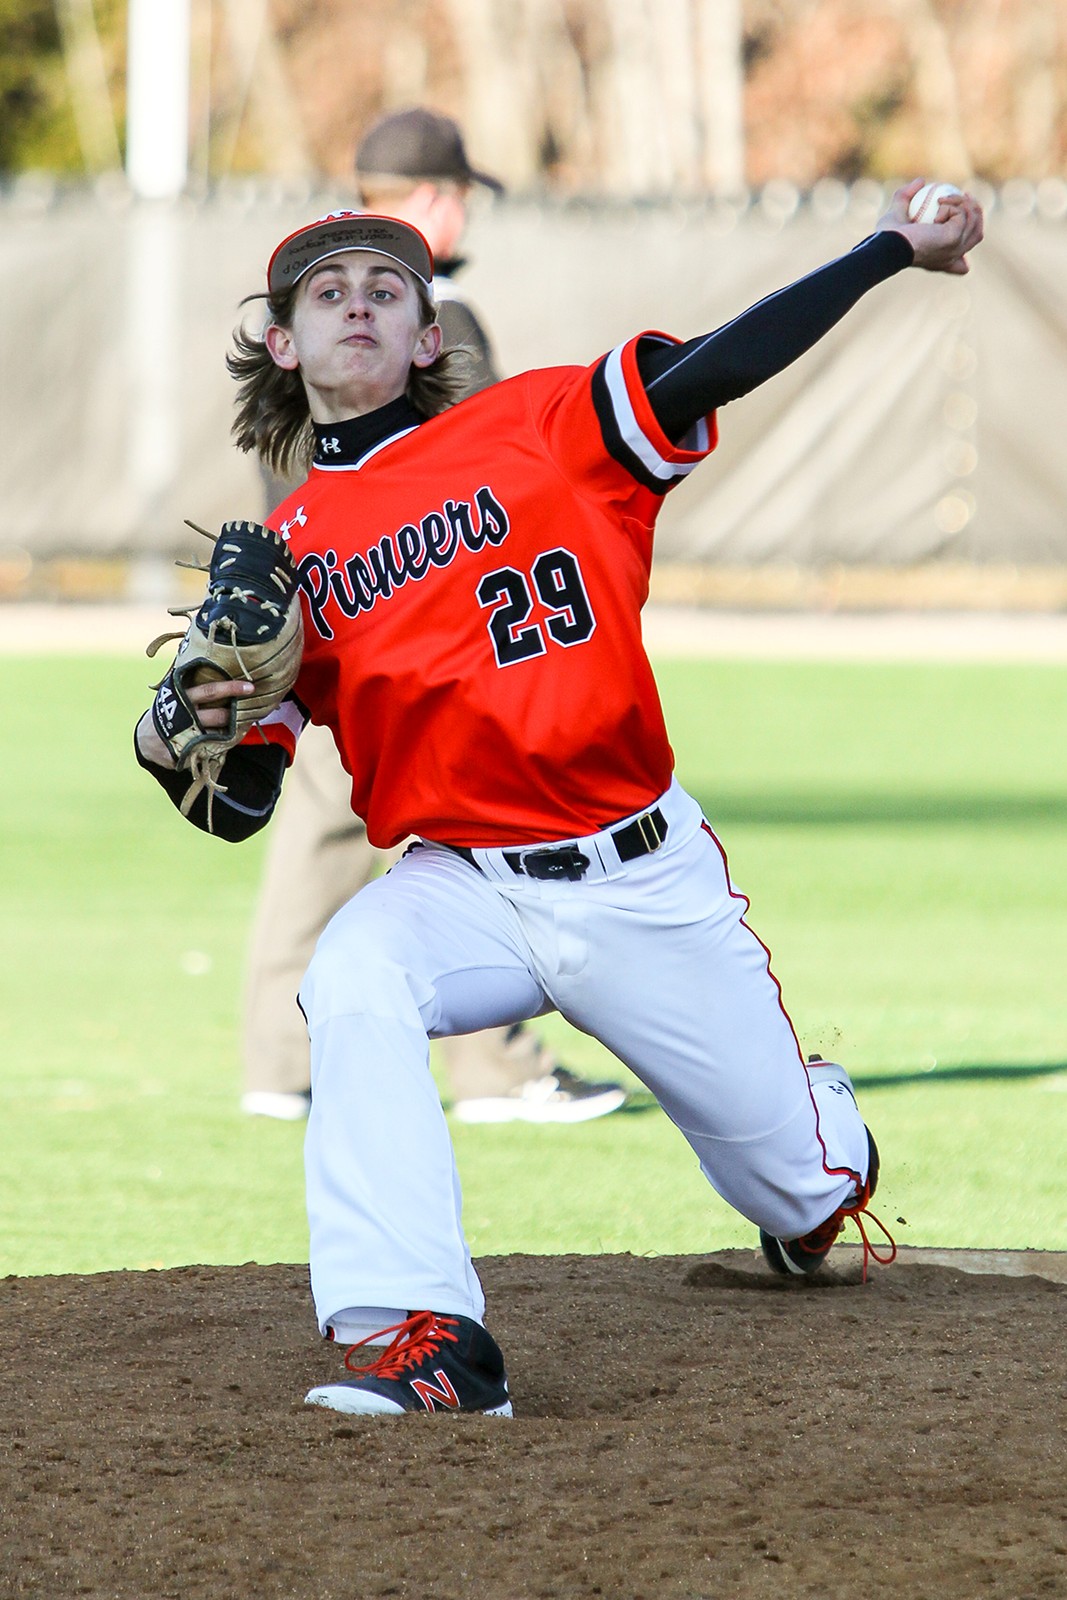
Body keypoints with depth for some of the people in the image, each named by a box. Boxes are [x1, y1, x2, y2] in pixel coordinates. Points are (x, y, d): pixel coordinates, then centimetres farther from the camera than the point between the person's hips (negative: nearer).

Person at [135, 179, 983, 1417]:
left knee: (799, 1189, 10)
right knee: (349, 984, -34)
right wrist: (173, 742, -18)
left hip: (645, 883, -1)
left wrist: (896, 246, -18)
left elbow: (719, 368, -11)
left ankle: (826, 1134, 51)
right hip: (462, 887, 1)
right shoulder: (282, 557, 4)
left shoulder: (540, 427, -1)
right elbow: (242, 803, 4)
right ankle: (424, 1340, -35)